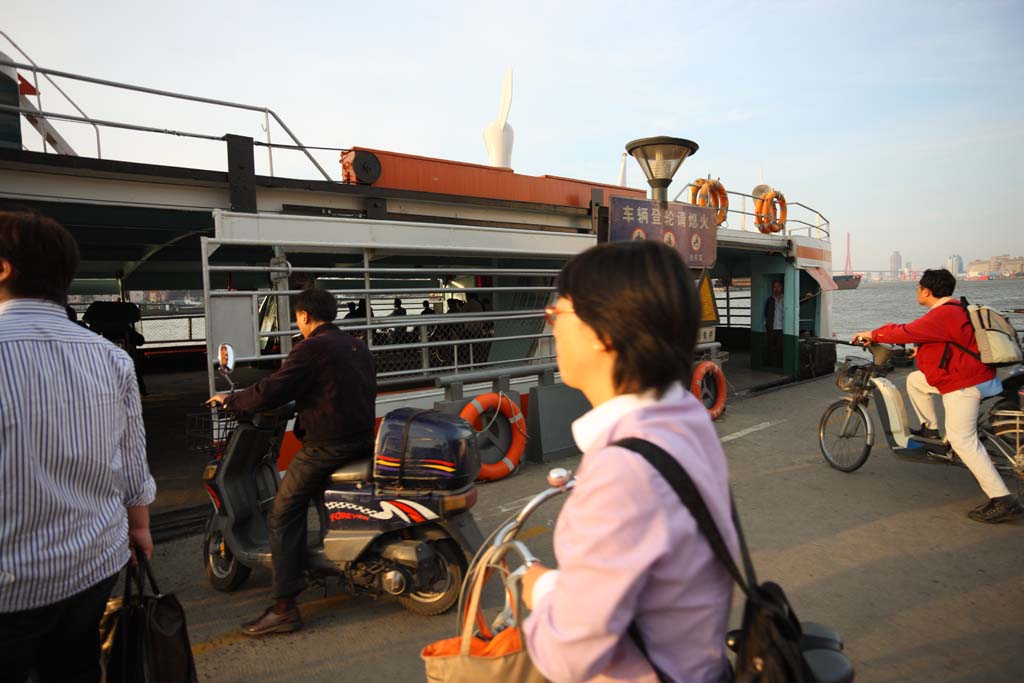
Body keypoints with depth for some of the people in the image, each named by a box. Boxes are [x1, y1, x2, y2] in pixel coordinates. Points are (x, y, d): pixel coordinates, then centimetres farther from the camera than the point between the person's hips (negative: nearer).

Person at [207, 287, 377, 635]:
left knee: (283, 518, 1)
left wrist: (230, 400, 2)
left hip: (326, 446, -8)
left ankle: (284, 608, 0)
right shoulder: (357, 346, 12)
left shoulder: (311, 349, -13)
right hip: (362, 439, 9)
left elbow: (270, 393, -16)